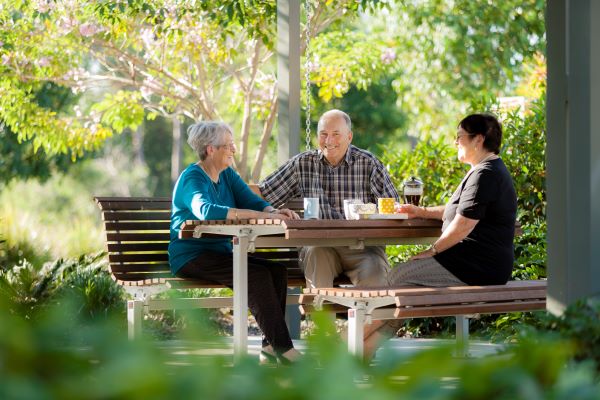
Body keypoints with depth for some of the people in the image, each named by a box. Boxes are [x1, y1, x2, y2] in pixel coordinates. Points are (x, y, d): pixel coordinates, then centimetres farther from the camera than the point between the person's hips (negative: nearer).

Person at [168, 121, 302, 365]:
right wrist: (262, 216, -38)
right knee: (256, 274, -28)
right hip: (191, 256, -8)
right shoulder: (192, 178, -13)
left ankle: (271, 347, -18)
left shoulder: (227, 175, 14)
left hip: (222, 252, 8)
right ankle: (282, 348, -26)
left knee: (278, 270, -17)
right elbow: (205, 210, -33)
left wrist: (276, 212, -22)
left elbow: (253, 201, 3)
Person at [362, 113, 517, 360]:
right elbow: (462, 211, 30)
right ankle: (370, 345, -1)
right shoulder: (488, 171, 20)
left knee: (400, 277, -10)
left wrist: (433, 250, -10)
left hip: (478, 268, -11)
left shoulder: (485, 175, -16)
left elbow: (463, 225, -21)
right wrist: (423, 212, 20)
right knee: (403, 276, 6)